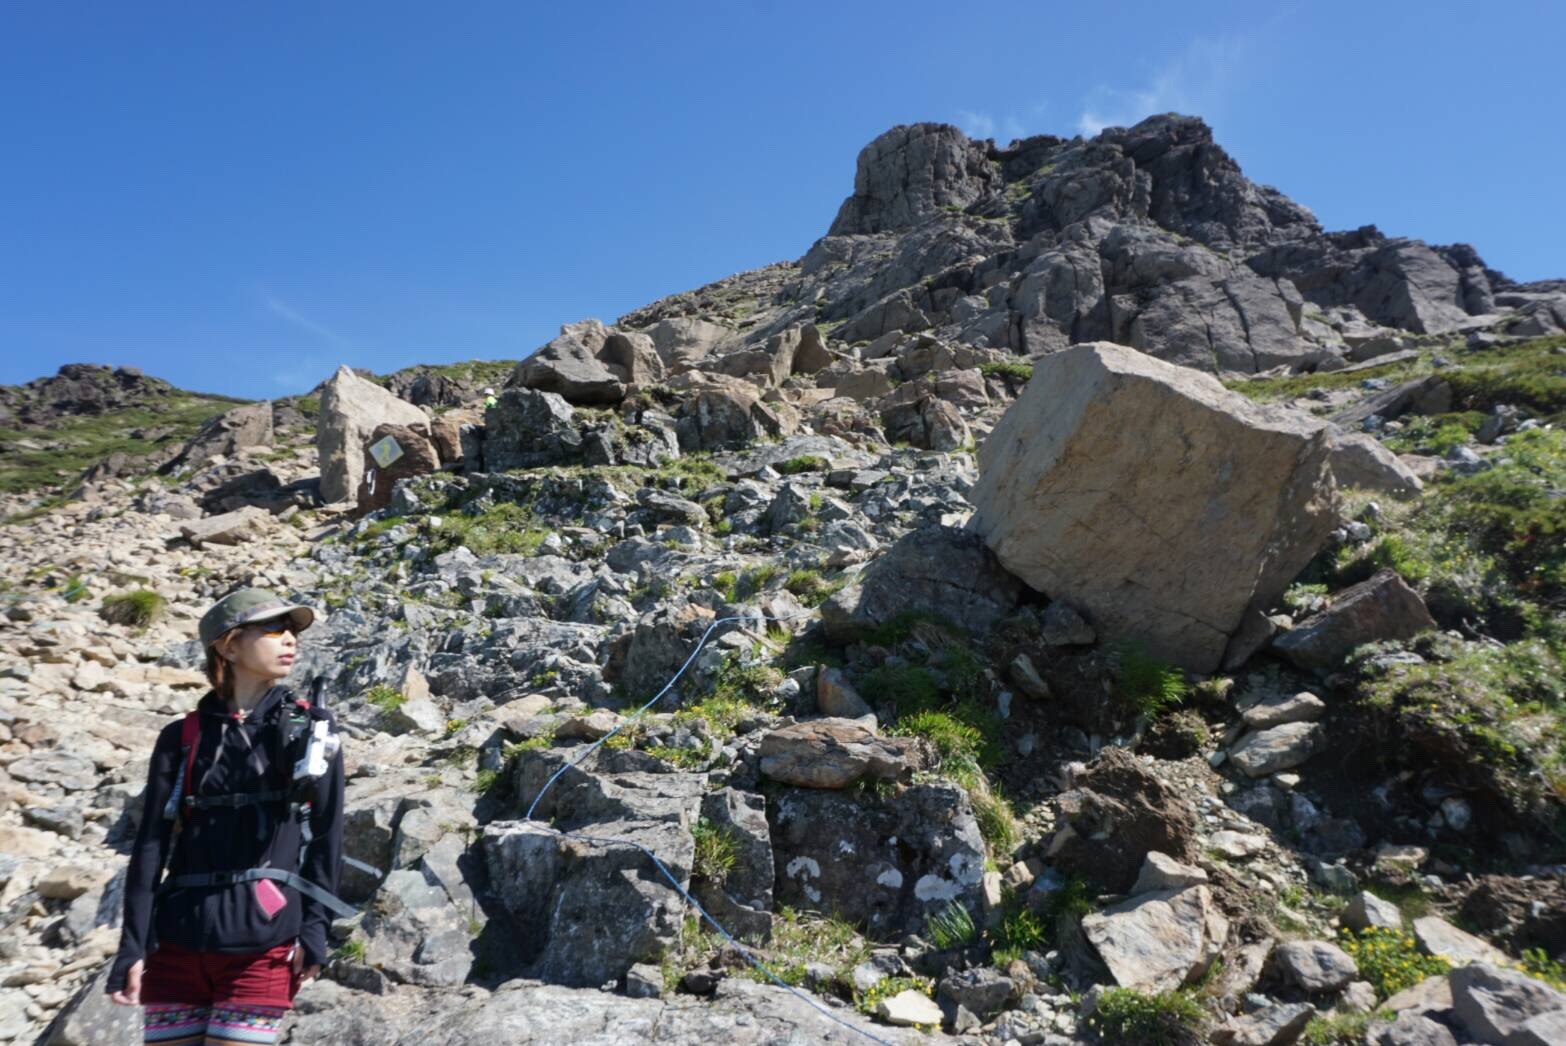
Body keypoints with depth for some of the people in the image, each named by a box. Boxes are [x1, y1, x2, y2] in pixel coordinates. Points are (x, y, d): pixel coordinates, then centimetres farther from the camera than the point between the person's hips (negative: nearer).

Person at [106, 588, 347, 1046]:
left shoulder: (312, 727, 3)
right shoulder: (181, 737, 5)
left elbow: (327, 833, 1)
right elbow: (151, 845, 4)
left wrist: (314, 929, -4)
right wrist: (133, 946, -1)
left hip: (264, 942, -1)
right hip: (178, 942, 2)